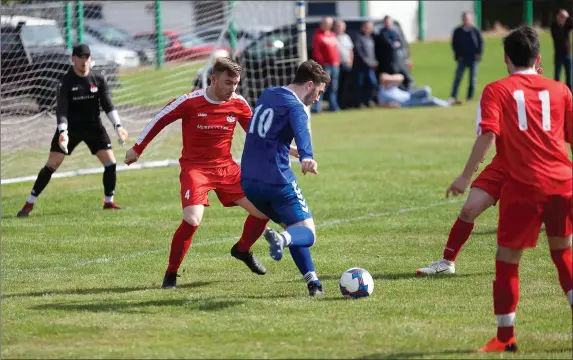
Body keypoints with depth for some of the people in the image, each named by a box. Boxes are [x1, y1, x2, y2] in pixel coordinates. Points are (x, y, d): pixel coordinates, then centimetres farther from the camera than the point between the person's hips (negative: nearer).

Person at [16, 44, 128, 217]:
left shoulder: (99, 79, -3)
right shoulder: (66, 82, -11)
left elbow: (108, 105, -2)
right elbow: (61, 109, -17)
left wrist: (118, 125, -14)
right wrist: (63, 131, -31)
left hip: (94, 126, 3)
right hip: (71, 127, -3)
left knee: (110, 162, -7)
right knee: (51, 164, -7)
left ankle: (109, 201, 12)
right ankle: (29, 203, -1)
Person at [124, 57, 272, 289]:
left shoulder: (238, 103, -4)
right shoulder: (190, 102, -15)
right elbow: (159, 120, -3)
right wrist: (137, 149, 3)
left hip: (226, 168, 5)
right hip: (195, 168, -5)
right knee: (192, 220, -25)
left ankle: (242, 250, 31)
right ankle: (171, 274, -6)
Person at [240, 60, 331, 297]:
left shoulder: (267, 95, 16)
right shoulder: (295, 107, -9)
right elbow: (302, 131, -33)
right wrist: (307, 157, -52)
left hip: (248, 181, 8)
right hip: (277, 180, -8)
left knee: (293, 226, 20)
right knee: (307, 233, -5)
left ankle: (312, 282, 8)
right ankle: (282, 239, -39)